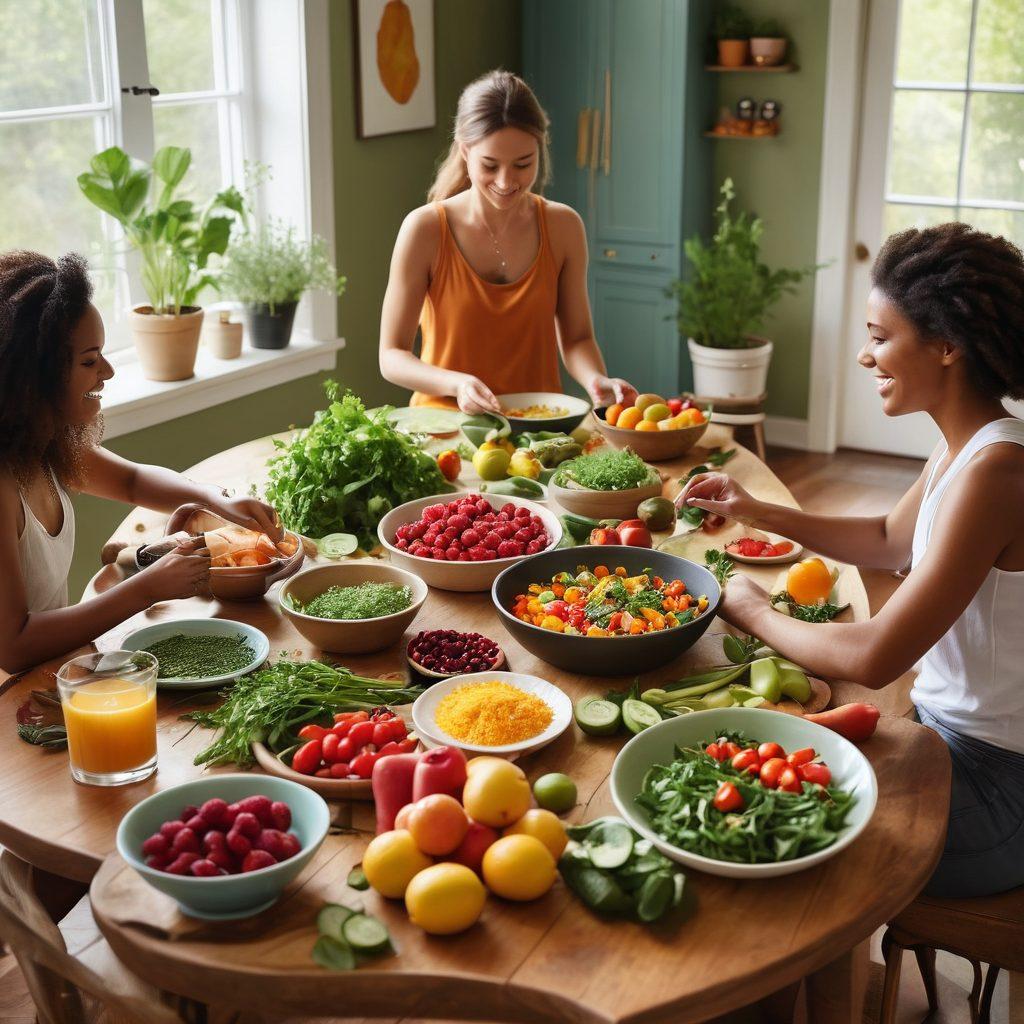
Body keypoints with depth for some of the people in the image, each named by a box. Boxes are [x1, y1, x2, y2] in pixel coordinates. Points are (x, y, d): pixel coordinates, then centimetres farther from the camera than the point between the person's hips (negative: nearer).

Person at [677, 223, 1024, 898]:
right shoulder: (962, 448, 2)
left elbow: (873, 659, -30)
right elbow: (890, 540, 21)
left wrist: (756, 613, -12)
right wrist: (759, 513, 9)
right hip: (949, 731, 8)